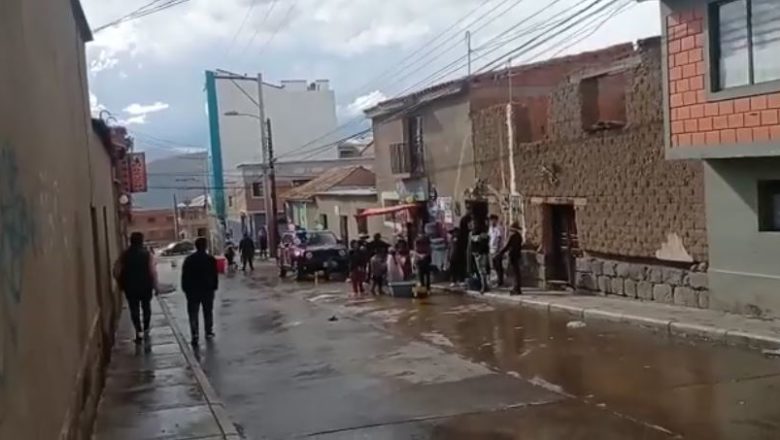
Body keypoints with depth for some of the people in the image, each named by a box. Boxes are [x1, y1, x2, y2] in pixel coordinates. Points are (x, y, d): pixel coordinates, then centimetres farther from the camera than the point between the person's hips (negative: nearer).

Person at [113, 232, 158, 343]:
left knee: (134, 310, 7)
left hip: (130, 287, 1)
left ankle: (139, 331, -3)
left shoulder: (125, 255, -2)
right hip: (145, 286, 0)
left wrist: (122, 284, 8)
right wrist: (155, 286, -6)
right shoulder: (147, 254, -8)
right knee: (146, 308, 17)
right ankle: (146, 330, 22)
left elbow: (116, 271, -5)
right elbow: (153, 271, -15)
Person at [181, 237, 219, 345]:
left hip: (192, 291, 0)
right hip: (208, 290, 1)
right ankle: (208, 332, 20)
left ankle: (195, 334, -12)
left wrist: (185, 289, 4)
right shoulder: (211, 259, -4)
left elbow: (184, 276, -2)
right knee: (208, 312, 14)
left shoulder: (189, 260, -2)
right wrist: (214, 287, 7)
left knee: (193, 314, 0)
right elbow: (215, 275, -3)